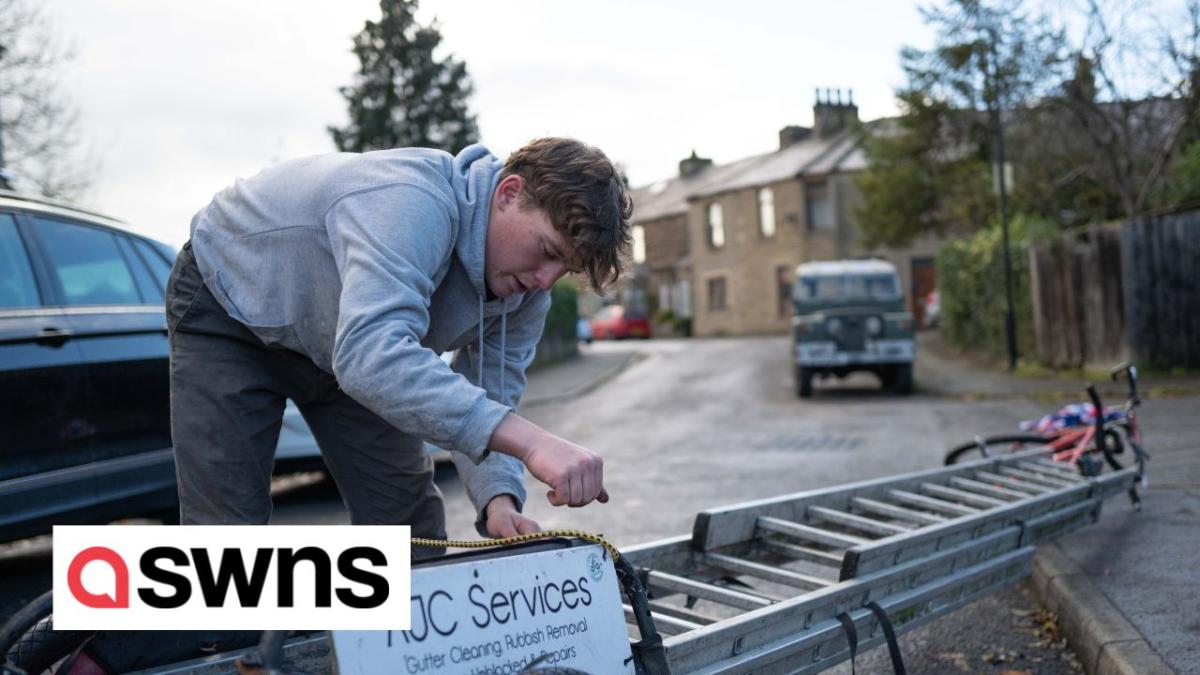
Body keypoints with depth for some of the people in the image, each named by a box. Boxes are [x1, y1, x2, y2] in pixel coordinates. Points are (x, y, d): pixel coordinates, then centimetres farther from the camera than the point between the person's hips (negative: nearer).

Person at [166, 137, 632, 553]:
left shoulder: (526, 290, -16)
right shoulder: (414, 205, -42)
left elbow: (482, 407, -12)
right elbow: (373, 355, -56)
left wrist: (500, 499, -33)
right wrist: (530, 441, -61)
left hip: (343, 343, 7)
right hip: (229, 309, -6)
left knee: (410, 524, 4)